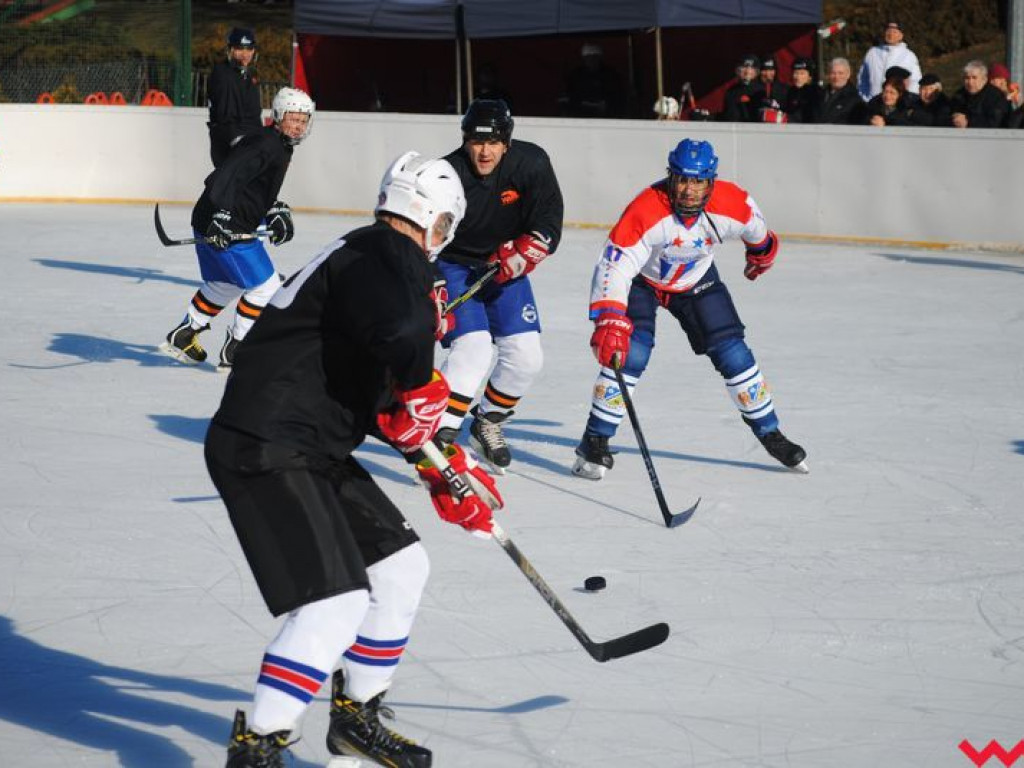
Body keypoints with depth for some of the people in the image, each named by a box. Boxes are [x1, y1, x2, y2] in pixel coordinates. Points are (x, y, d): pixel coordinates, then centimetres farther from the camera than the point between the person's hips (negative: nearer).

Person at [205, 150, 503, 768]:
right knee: (336, 600, -17)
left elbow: (387, 399, 25)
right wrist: (423, 390, -17)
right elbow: (405, 334, -37)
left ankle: (355, 715, 31)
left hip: (315, 452, 11)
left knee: (401, 567, 17)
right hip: (264, 453, -11)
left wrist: (442, 466, 22)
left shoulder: (373, 258, 19)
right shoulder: (391, 256, -14)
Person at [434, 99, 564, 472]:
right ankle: (439, 436, -21)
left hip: (505, 267, 4)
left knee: (526, 355, 0)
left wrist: (521, 255, -30)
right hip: (452, 265, -4)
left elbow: (548, 228, -13)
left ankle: (487, 424, 25)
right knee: (473, 347, -24)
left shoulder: (531, 164, -17)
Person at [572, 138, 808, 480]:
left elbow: (756, 230, 0)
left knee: (733, 354, 0)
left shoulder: (733, 205, -26)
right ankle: (595, 442, -11)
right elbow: (613, 266, -41)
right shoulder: (645, 211, -38)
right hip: (642, 279, -3)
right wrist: (608, 321, -54)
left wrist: (761, 252, 21)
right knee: (631, 353, -21)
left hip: (695, 280, 4)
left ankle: (770, 434, 17)